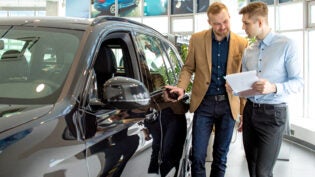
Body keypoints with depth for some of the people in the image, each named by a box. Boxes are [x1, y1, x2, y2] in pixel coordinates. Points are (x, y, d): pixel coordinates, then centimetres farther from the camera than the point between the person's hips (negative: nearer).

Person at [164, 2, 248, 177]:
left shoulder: (242, 43, -1)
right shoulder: (197, 39, -1)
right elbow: (188, 68, 7)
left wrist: (244, 110, 0)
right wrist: (181, 87, -12)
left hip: (228, 105, 1)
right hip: (203, 103, 0)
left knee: (220, 157, 12)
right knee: (198, 156, 1)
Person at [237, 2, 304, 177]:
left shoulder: (286, 44, -7)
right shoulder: (248, 51, 11)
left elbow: (298, 82, -9)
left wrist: (274, 88, -26)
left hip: (273, 113, -6)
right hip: (250, 111, 6)